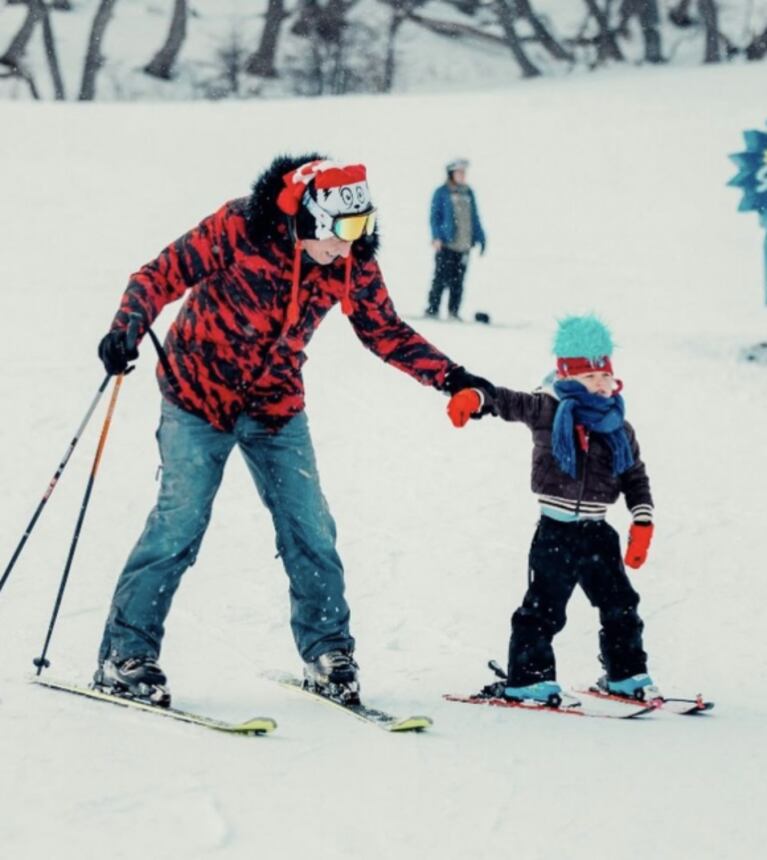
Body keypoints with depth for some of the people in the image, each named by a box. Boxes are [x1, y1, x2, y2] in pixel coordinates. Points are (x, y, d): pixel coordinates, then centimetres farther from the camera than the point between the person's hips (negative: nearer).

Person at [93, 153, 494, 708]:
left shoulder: (352, 259, -9)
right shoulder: (238, 229, -21)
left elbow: (385, 332, 3)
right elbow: (161, 277, -15)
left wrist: (450, 377, -6)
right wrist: (127, 331, -32)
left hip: (276, 405, 4)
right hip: (199, 392, -4)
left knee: (311, 531, 0)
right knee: (179, 523, -11)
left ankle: (328, 652, 16)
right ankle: (125, 655, -2)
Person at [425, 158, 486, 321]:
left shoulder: (468, 193, 15)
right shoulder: (442, 193, 0)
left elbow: (474, 217, 19)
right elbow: (435, 216, -4)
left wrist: (480, 238, 15)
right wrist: (437, 237, -16)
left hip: (463, 245, 5)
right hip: (446, 244, -5)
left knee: (458, 281, 7)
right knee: (442, 278, -9)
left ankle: (454, 311, 12)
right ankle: (432, 309, -4)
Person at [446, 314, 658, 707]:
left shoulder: (619, 429, 7)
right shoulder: (549, 410, -6)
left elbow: (635, 477, 12)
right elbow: (510, 402, -17)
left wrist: (642, 522, 3)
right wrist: (476, 398, -37)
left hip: (597, 533, 5)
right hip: (556, 531, -5)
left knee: (620, 605, 10)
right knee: (543, 608, -4)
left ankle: (625, 674, 24)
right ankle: (528, 677, 3)